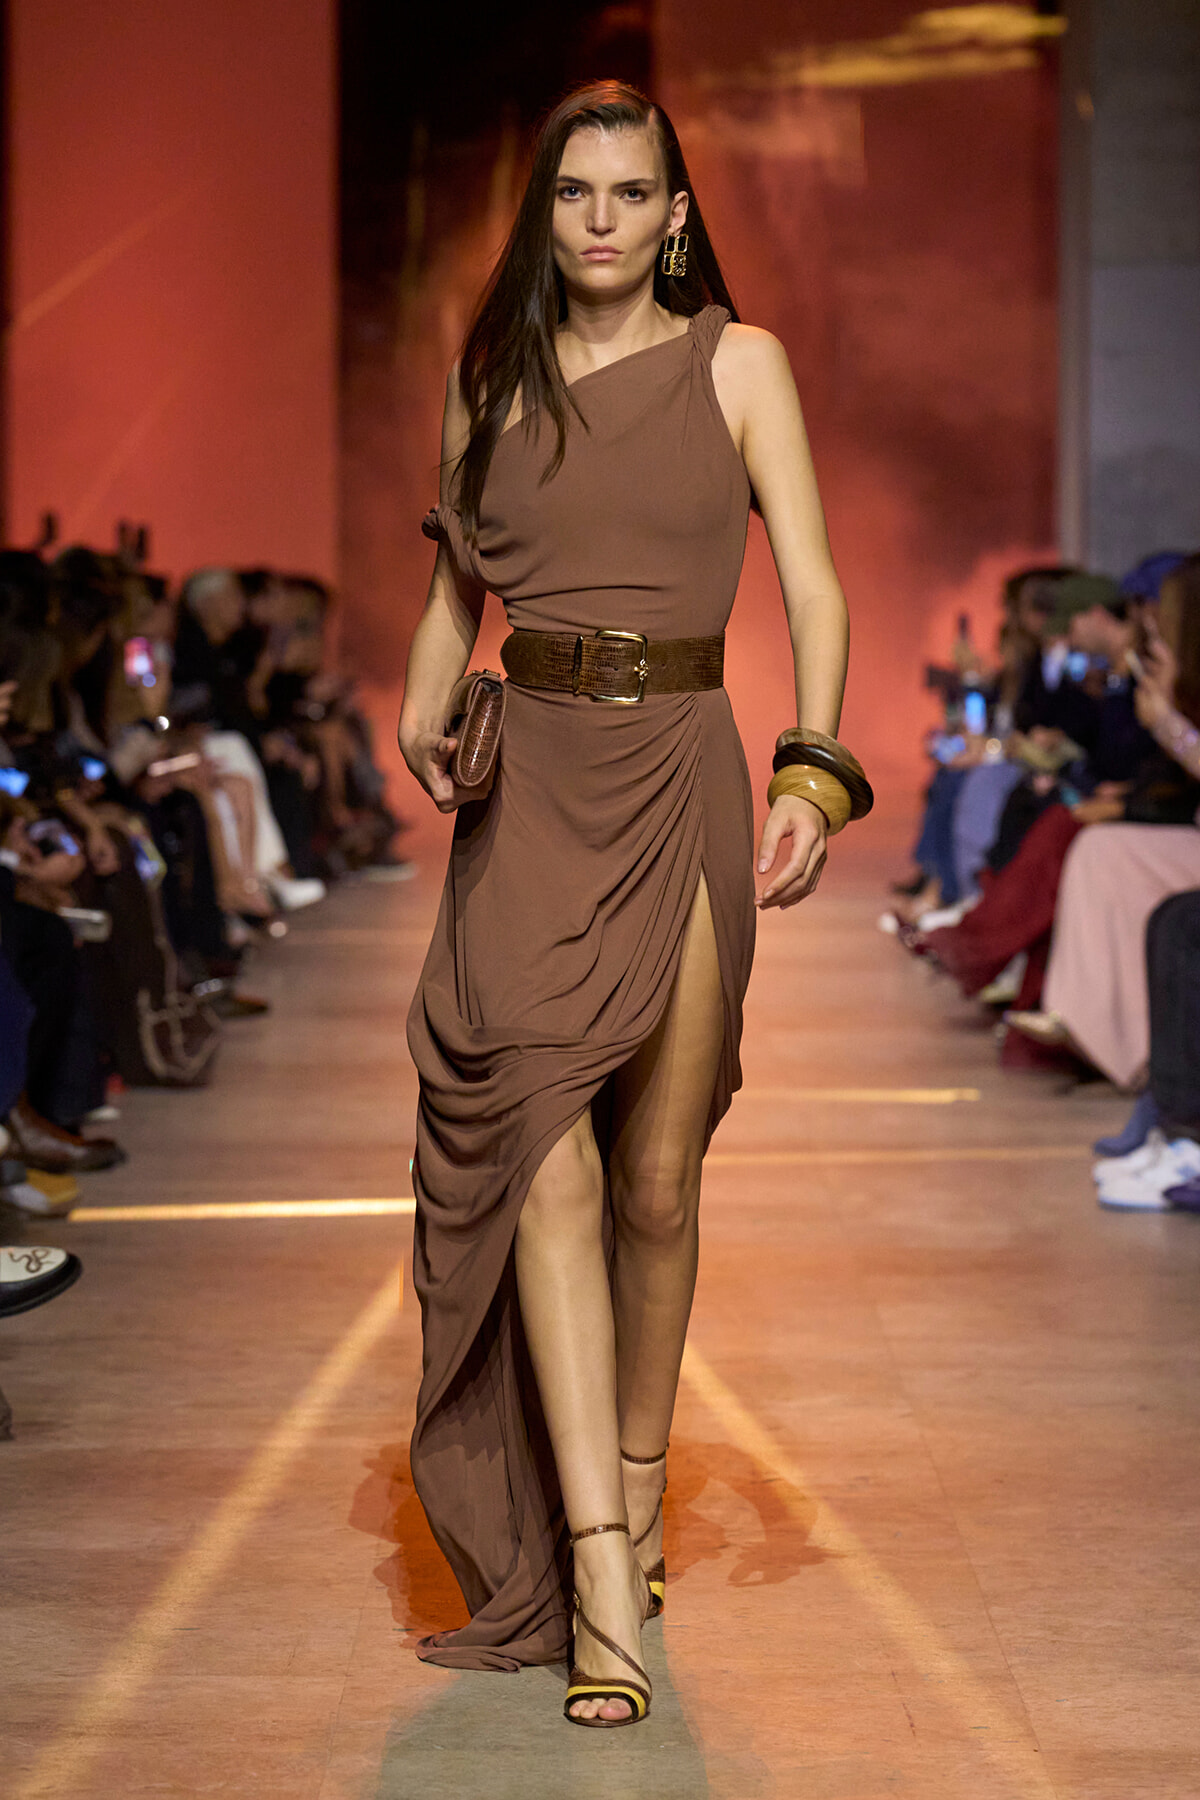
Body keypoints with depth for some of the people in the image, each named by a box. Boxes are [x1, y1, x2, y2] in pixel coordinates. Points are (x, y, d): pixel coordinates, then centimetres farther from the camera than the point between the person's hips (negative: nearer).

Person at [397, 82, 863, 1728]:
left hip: (681, 782, -1)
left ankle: (637, 1499, 23)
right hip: (528, 788, 1)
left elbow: (813, 587, -2)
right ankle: (601, 1573, -15)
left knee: (656, 1180, 2)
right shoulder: (490, 377, 12)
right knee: (542, 1150, -13)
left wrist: (813, 773, -16)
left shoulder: (738, 363, 4)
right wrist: (425, 717, -2)